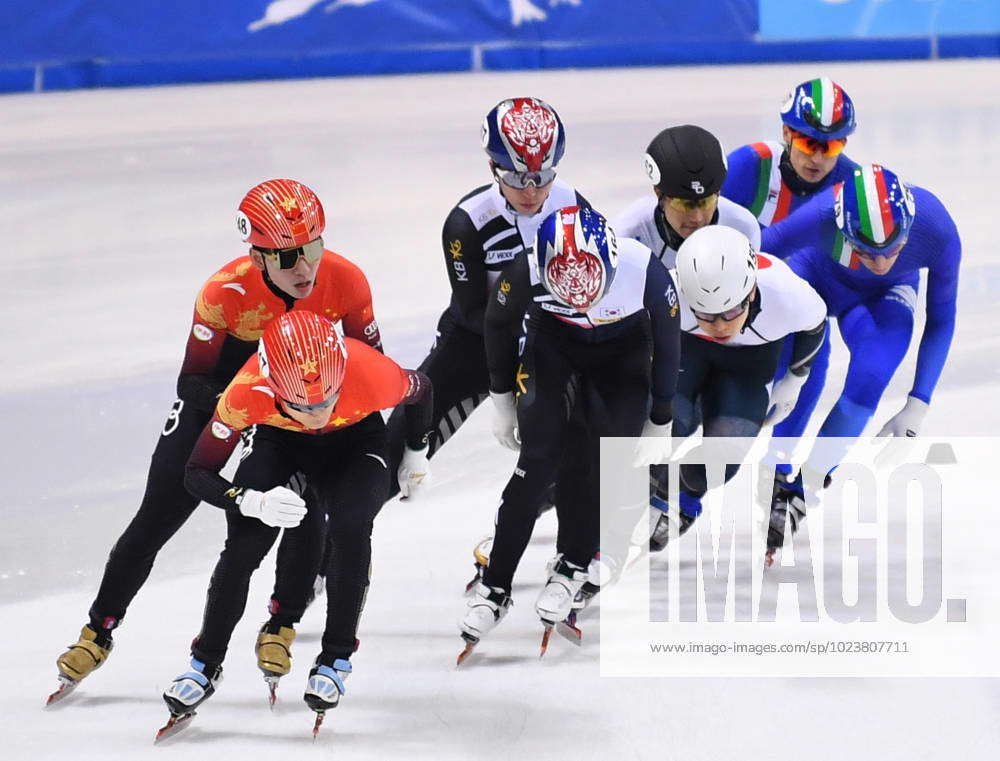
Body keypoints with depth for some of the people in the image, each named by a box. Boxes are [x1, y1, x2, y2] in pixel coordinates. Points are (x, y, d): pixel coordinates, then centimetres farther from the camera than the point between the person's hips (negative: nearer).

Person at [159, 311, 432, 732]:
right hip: (278, 440, 0)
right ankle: (206, 664, 3)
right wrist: (253, 502, -45)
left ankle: (336, 658, -5)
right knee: (244, 543, -17)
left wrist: (416, 454, 4)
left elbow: (420, 390, -13)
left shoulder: (373, 377, -39)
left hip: (355, 440, 0)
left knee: (349, 530, -25)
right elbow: (198, 474, -26)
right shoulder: (247, 394, -39)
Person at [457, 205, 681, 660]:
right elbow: (496, 323, -9)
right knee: (538, 460, -13)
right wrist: (502, 399, 2)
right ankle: (495, 587, -5)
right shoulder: (526, 272, -34)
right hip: (551, 342, 0)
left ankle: (572, 567, 8)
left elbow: (667, 344, -14)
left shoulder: (646, 272, -35)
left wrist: (659, 419, -2)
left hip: (624, 347, 0)